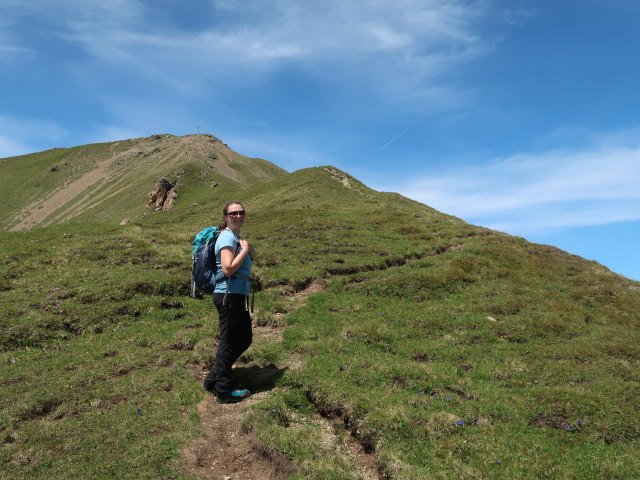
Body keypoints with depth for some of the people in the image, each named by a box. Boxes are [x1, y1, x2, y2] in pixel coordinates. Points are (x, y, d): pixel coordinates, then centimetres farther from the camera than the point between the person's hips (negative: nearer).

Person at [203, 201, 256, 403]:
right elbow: (228, 269, -24)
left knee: (244, 338, 17)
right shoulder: (227, 237, -14)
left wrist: (249, 248, -3)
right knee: (228, 342, -1)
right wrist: (244, 250, -16)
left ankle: (213, 379, 26)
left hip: (238, 296, 10)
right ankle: (224, 390, 11)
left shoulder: (237, 237, 16)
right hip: (229, 295, -10)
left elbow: (252, 257, 16)